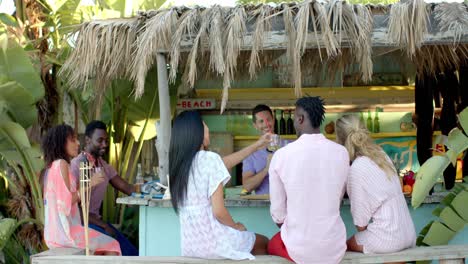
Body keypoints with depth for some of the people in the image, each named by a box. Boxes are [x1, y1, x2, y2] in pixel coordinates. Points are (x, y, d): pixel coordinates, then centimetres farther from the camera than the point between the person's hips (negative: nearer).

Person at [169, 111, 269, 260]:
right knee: (263, 243, 23)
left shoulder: (178, 161, 4)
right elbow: (219, 212, -20)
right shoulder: (210, 159, -17)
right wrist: (237, 226, 1)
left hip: (189, 244, 7)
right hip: (213, 242, -7)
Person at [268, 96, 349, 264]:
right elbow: (338, 199, 9)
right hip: (335, 247, 2)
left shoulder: (281, 155, -12)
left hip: (298, 248, -2)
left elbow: (278, 213, -4)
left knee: (272, 244, 31)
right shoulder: (342, 153, -5)